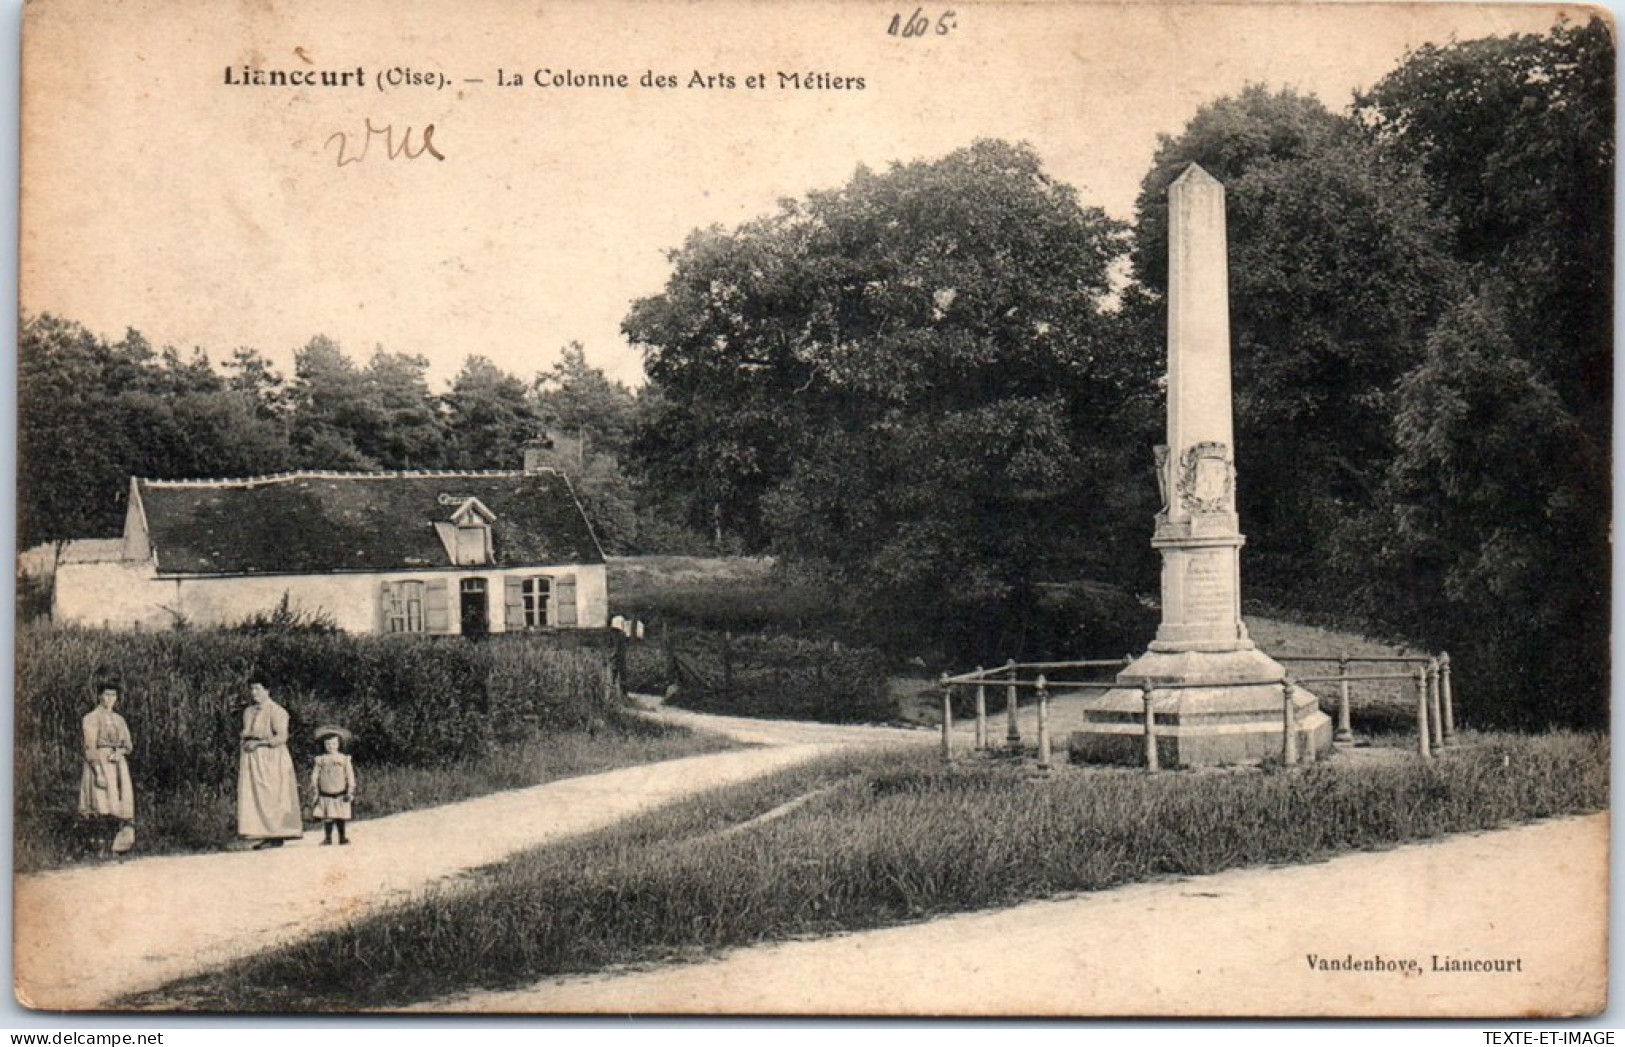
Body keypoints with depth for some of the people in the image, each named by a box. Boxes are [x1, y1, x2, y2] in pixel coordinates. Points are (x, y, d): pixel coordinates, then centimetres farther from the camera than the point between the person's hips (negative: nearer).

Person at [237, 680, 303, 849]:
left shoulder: (276, 711, -6)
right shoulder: (248, 712, 17)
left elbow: (282, 737, -14)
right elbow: (246, 736, 19)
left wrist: (259, 743, -20)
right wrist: (242, 762, 9)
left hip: (271, 758, -7)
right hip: (252, 759, 7)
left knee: (272, 798, -8)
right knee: (253, 798, 1)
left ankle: (277, 837, -5)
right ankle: (267, 836, 2)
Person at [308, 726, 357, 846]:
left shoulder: (344, 759, 0)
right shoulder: (320, 760, 2)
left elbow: (350, 775, 1)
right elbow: (314, 776, 4)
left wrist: (350, 791, -3)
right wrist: (315, 792, 1)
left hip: (340, 795, 0)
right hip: (325, 795, 1)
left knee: (340, 818, 3)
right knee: (327, 817, -2)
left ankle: (342, 837, 13)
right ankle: (327, 838, 7)